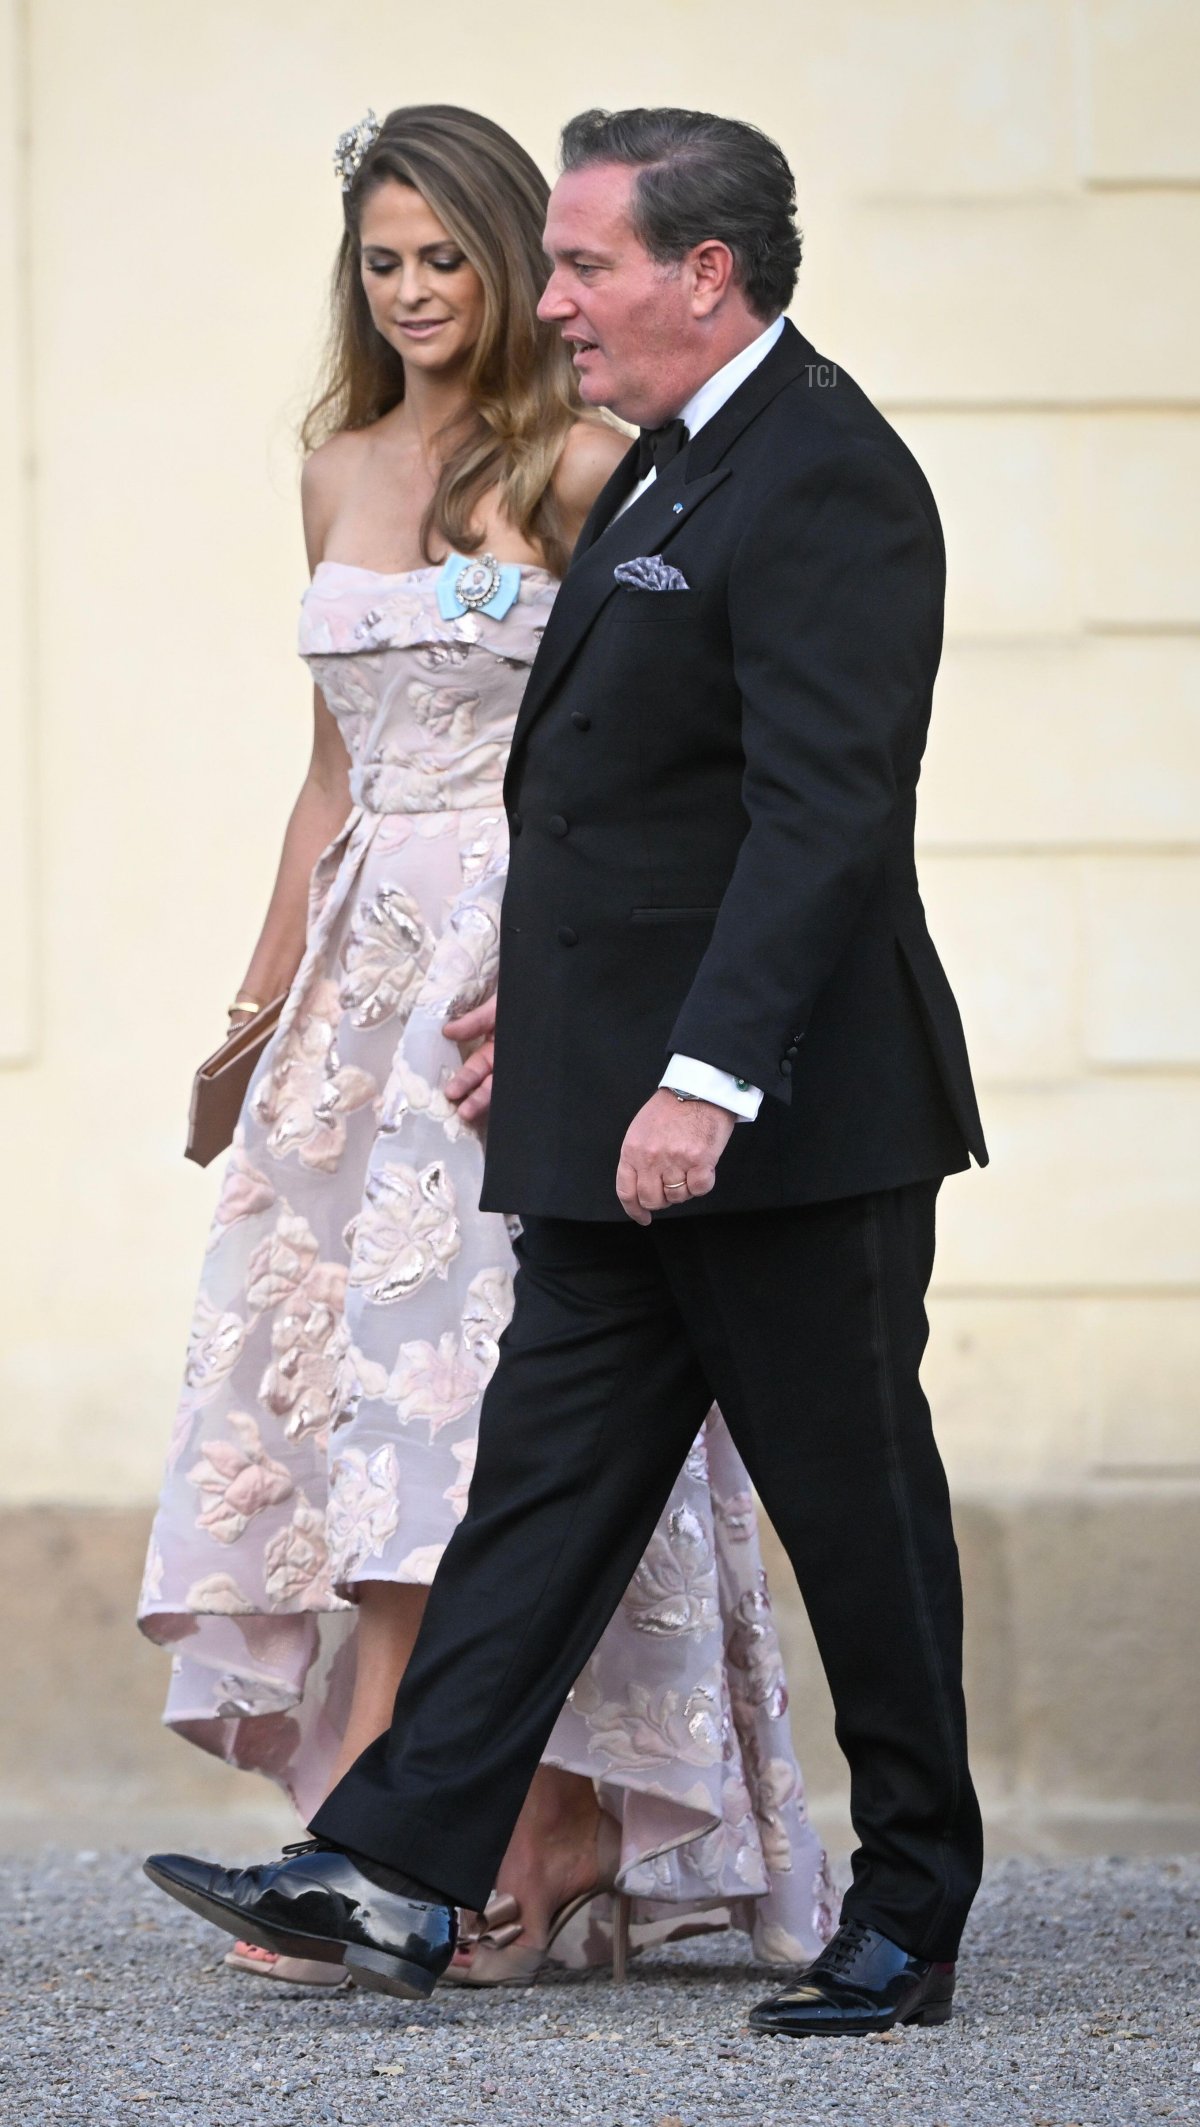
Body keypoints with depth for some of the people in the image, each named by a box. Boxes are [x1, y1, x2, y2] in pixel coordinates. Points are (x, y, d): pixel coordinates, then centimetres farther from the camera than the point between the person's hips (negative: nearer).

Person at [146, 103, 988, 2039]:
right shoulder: (672, 466, 16)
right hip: (625, 1116, 10)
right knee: (547, 1475, 5)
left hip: (784, 1123, -10)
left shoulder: (827, 483, -16)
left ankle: (913, 1929, 12)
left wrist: (708, 1077, -30)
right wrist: (544, 1009, 22)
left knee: (857, 1508, 1)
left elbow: (823, 811, -24)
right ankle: (396, 1879, 3)